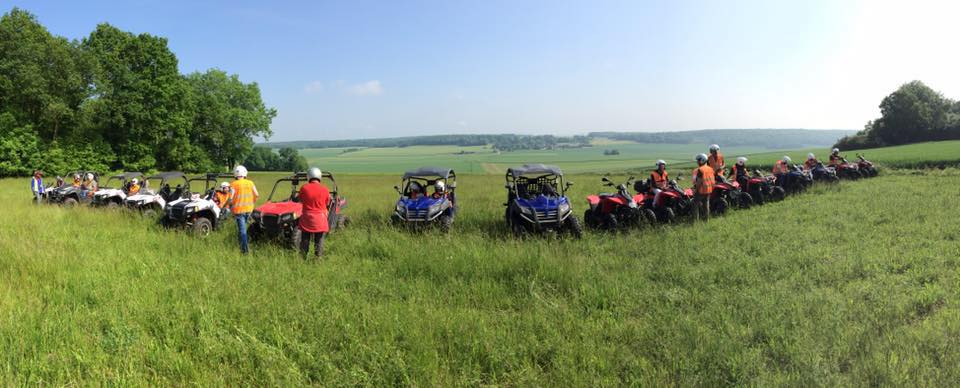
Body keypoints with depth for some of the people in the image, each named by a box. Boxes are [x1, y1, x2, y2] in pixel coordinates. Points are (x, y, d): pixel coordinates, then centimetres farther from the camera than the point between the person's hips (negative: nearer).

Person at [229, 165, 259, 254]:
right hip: (249, 209, 4)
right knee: (243, 226, 22)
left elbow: (231, 198, -13)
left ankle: (245, 249, -7)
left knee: (242, 229, -3)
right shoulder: (250, 183, 4)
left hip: (239, 209, -4)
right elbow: (257, 195, 4)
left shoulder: (234, 184, -8)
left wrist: (231, 206, 5)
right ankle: (243, 245, 26)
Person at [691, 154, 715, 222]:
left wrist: (695, 189, -11)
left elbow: (699, 181, -20)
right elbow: (713, 180, 10)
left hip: (701, 190, -7)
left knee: (696, 204, 2)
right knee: (706, 204, 16)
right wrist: (711, 187, 18)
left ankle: (696, 218, -1)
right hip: (709, 190, 7)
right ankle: (706, 218, 21)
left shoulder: (700, 170, -17)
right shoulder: (711, 169, 7)